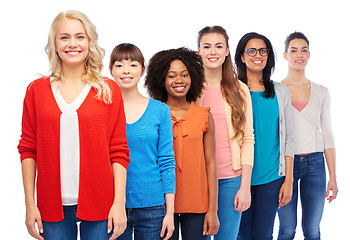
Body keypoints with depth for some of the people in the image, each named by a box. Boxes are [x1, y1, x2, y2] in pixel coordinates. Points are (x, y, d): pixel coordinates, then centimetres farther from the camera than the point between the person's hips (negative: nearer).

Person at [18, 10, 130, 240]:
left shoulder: (108, 90, 3)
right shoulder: (37, 90, 6)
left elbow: (118, 152, 2)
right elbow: (28, 150, 6)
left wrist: (119, 202, -5)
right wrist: (30, 204, 1)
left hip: (99, 204, -1)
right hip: (53, 206, 1)